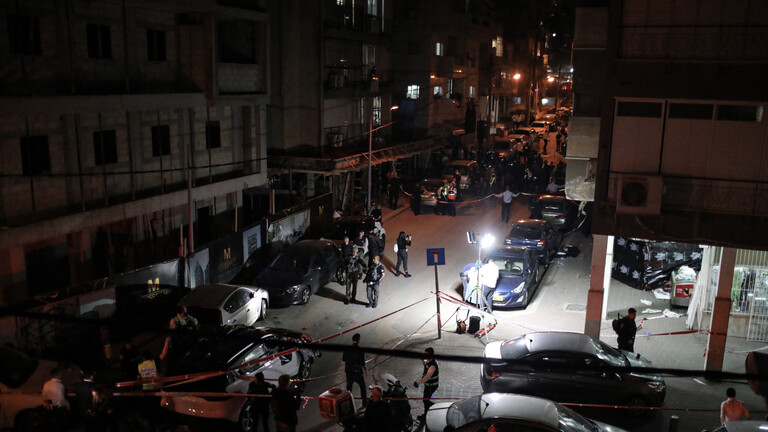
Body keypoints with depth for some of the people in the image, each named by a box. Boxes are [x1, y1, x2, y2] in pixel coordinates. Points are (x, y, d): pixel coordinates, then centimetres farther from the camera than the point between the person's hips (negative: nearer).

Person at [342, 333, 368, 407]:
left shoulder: (347, 349, -9)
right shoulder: (361, 351, -18)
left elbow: (343, 359, 3)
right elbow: (363, 363, -14)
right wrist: (365, 371, 1)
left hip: (349, 371, 2)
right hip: (358, 372, -2)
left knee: (349, 387, 17)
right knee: (362, 386, 17)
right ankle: (364, 402, 24)